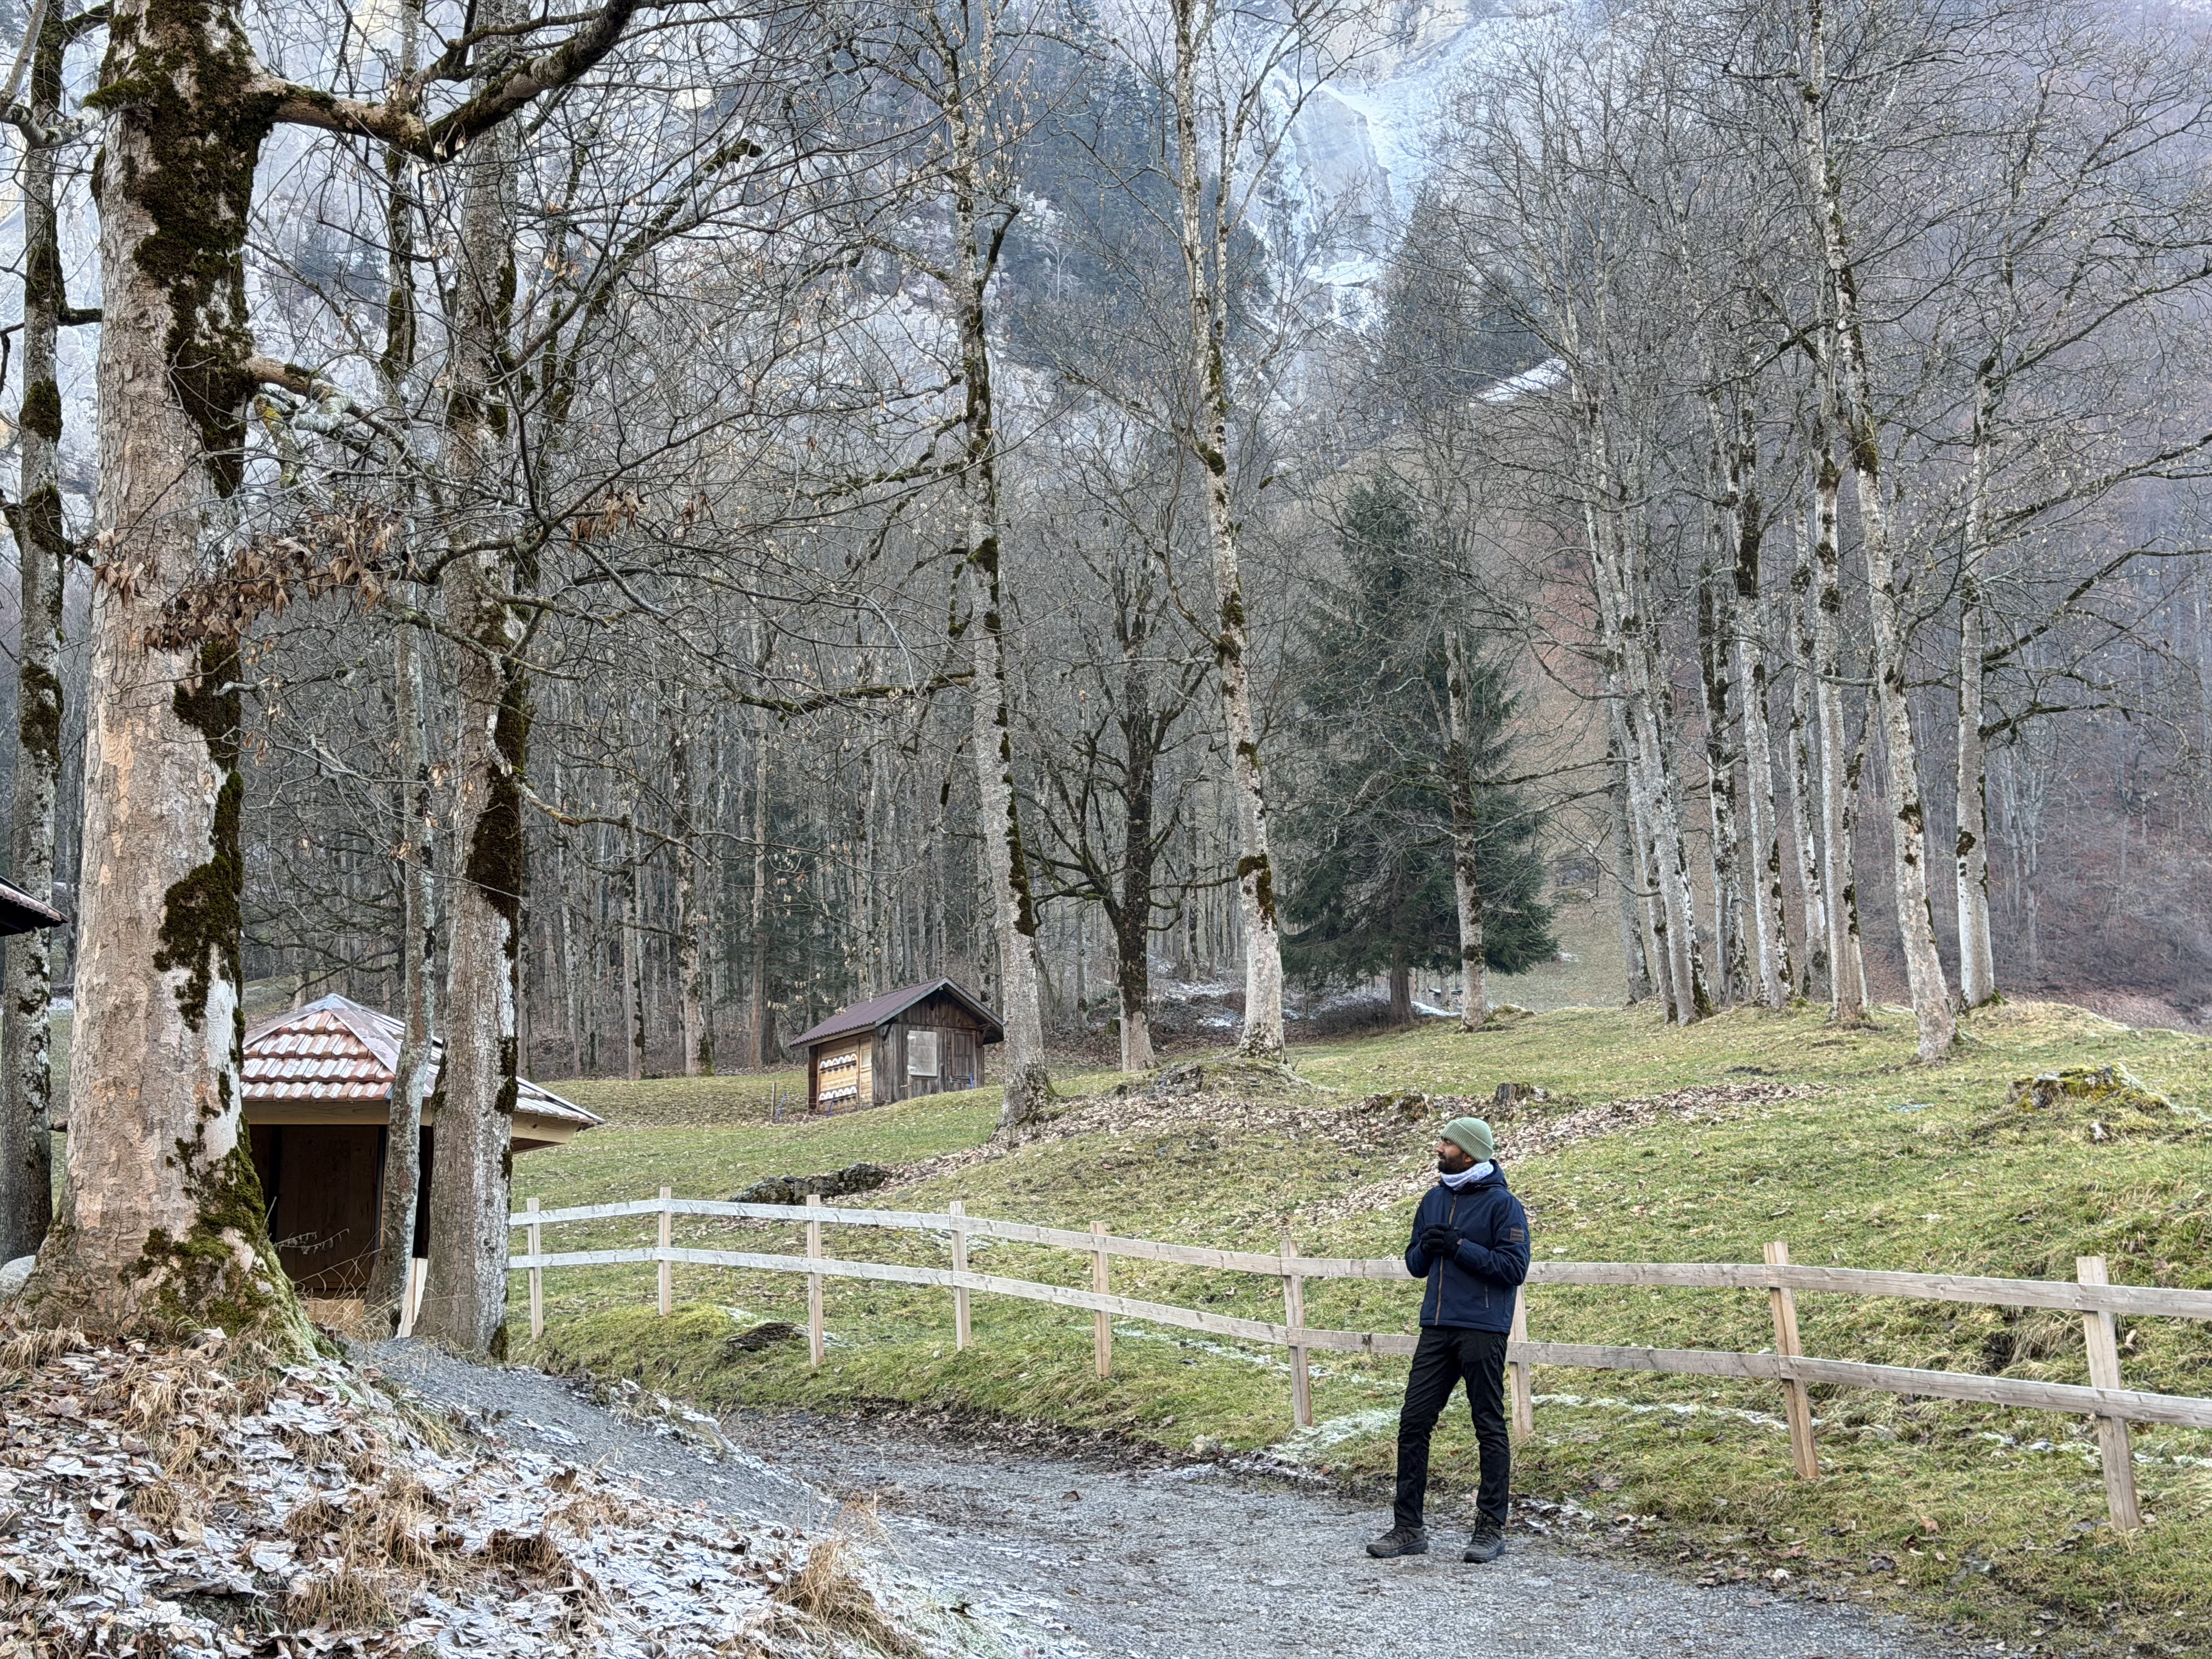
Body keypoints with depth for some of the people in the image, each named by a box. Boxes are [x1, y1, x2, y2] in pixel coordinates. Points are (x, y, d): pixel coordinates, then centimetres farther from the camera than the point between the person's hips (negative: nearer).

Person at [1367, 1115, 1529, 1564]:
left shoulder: (1502, 1204, -7)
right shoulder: (1434, 1199, 14)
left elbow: (1514, 1267, -14)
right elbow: (1415, 1265, 19)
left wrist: (1459, 1246, -17)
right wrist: (1427, 1247, -4)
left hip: (1482, 1330, -7)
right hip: (1436, 1328, 7)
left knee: (1490, 1428, 2)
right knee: (1413, 1423, 3)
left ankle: (1491, 1530, 8)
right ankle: (1408, 1527, 10)